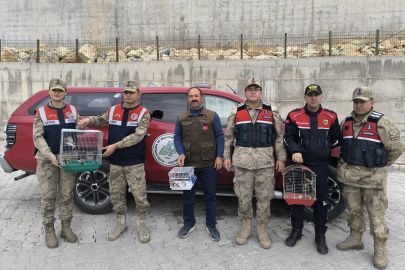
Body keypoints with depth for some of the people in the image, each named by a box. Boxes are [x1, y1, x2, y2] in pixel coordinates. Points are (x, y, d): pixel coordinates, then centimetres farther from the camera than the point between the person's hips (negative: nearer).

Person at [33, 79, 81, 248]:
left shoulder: (73, 111, 8)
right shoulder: (41, 112, 1)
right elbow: (37, 137, -7)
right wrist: (50, 156, -20)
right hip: (46, 159, -2)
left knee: (67, 195, 8)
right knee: (48, 196, 4)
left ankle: (66, 228, 22)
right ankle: (49, 231, 18)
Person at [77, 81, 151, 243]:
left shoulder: (144, 114, -4)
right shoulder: (113, 111, 10)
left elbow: (137, 136, -15)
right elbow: (101, 121, 23)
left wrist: (116, 146, -21)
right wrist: (89, 120, 0)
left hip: (135, 163, -4)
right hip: (115, 162, 4)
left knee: (140, 195, 0)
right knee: (116, 195, 13)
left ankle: (141, 225, 21)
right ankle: (121, 224, 32)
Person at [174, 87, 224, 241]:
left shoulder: (212, 116, 2)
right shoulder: (181, 118, 9)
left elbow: (219, 136, 0)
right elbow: (177, 138, 8)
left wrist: (219, 156, -7)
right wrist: (181, 154, -9)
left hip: (209, 165, -2)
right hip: (188, 164, 2)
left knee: (210, 195, 8)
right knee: (188, 196, 12)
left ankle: (211, 225, 25)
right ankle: (189, 223, 30)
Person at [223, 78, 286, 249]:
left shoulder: (271, 111, 4)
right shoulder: (237, 112, 6)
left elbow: (279, 136, 6)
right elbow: (228, 136, 9)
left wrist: (281, 158, 1)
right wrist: (226, 156, 5)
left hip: (265, 160, 0)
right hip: (242, 159, 1)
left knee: (264, 197, 6)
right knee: (243, 196, 6)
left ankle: (262, 230, 23)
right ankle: (246, 228, 25)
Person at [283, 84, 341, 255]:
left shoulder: (331, 117, 5)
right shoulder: (294, 116, 0)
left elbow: (336, 138, 13)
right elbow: (288, 137, -2)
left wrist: (324, 149, 1)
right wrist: (294, 151, -18)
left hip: (321, 166, 1)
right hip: (299, 163, 0)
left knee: (321, 201, 6)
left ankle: (320, 236, 22)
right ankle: (296, 231, 26)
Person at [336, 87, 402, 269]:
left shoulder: (381, 123, -11)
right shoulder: (346, 122, 7)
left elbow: (395, 149, -6)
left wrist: (380, 167, 4)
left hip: (373, 177, -5)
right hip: (350, 175, 5)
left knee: (376, 214, 2)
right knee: (354, 210, 16)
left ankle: (380, 249, 17)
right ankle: (356, 238, 33)